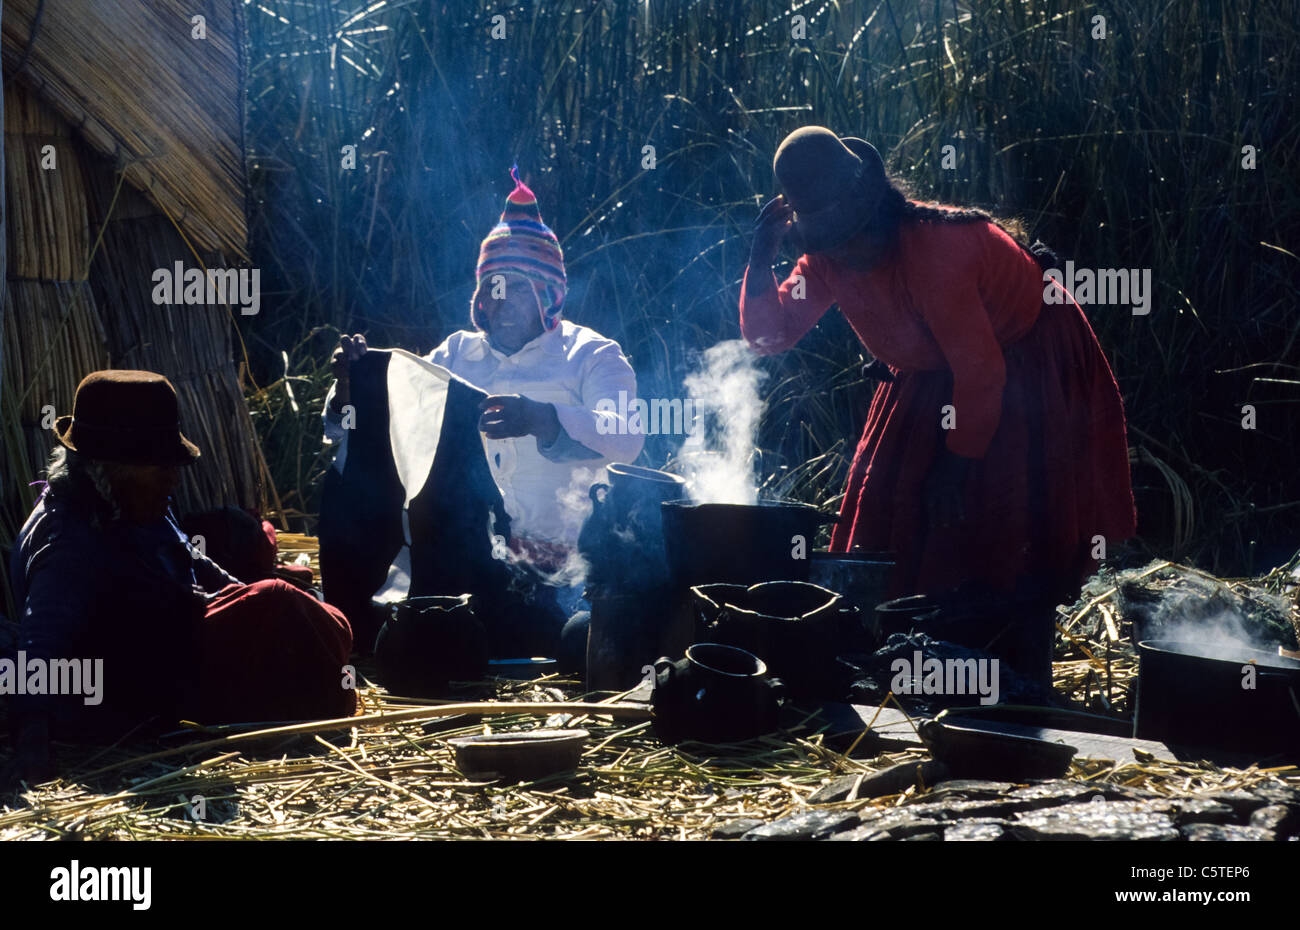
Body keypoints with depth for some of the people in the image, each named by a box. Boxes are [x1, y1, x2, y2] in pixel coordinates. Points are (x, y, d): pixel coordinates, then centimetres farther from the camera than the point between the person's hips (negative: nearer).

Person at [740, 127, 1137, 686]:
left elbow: (980, 367, -28)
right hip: (941, 373, 8)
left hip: (1034, 363, -8)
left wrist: (959, 460, -19)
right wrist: (761, 258, -24)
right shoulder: (828, 259, -12)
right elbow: (768, 334, -9)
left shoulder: (934, 251, -36)